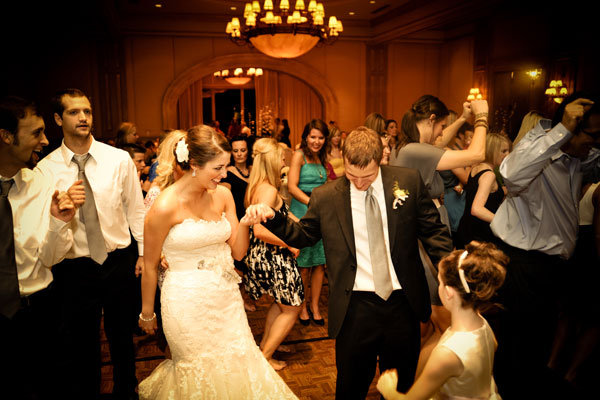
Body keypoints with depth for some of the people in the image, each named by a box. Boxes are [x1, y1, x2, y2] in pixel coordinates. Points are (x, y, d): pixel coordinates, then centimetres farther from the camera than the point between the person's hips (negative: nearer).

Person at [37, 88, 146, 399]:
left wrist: (145, 251, 3)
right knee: (79, 342, 14)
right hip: (74, 268, -1)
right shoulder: (46, 169, -6)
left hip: (119, 262, 1)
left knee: (122, 336, 19)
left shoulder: (119, 159, -5)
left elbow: (136, 209, 1)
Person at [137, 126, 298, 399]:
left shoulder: (223, 195, -3)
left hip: (227, 299, 5)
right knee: (200, 374, 12)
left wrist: (245, 223, -17)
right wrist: (147, 313, 4)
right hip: (188, 303, -5)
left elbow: (238, 252, 2)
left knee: (238, 366, 14)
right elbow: (150, 266, -7)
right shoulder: (165, 207, -18)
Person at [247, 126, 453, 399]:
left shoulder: (409, 181, -3)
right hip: (355, 307, -1)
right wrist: (272, 218, -9)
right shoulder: (325, 197, -5)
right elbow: (303, 235, 7)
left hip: (404, 303, 2)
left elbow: (432, 231, 3)